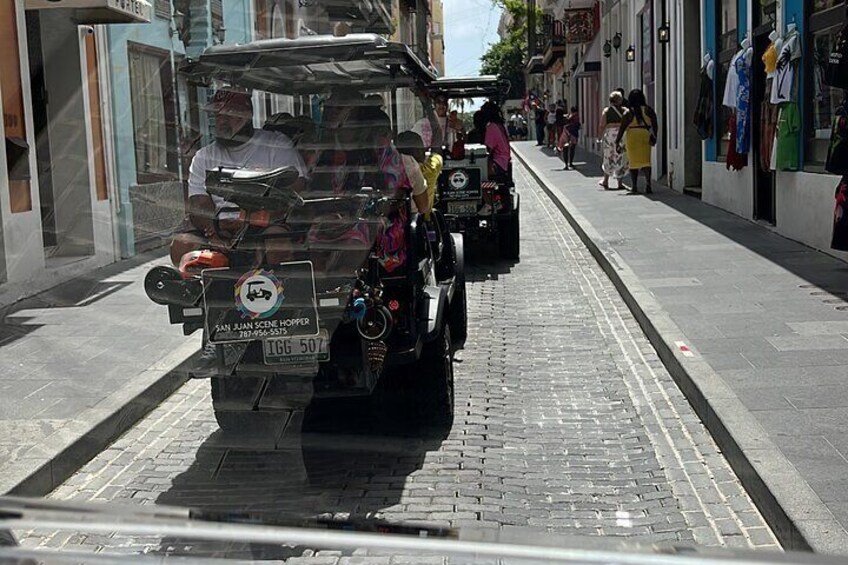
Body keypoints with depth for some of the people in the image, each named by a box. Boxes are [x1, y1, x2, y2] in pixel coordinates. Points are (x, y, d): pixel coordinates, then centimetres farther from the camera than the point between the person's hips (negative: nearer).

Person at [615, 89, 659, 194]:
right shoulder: (648, 110, 1)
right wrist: (654, 137, 0)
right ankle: (648, 183, -19)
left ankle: (635, 186, 9)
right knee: (646, 160, 0)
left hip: (632, 137, -1)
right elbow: (654, 124, -6)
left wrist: (617, 142, 1)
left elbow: (622, 128, -3)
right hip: (645, 136, 1)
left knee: (633, 161, 7)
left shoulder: (628, 113, -3)